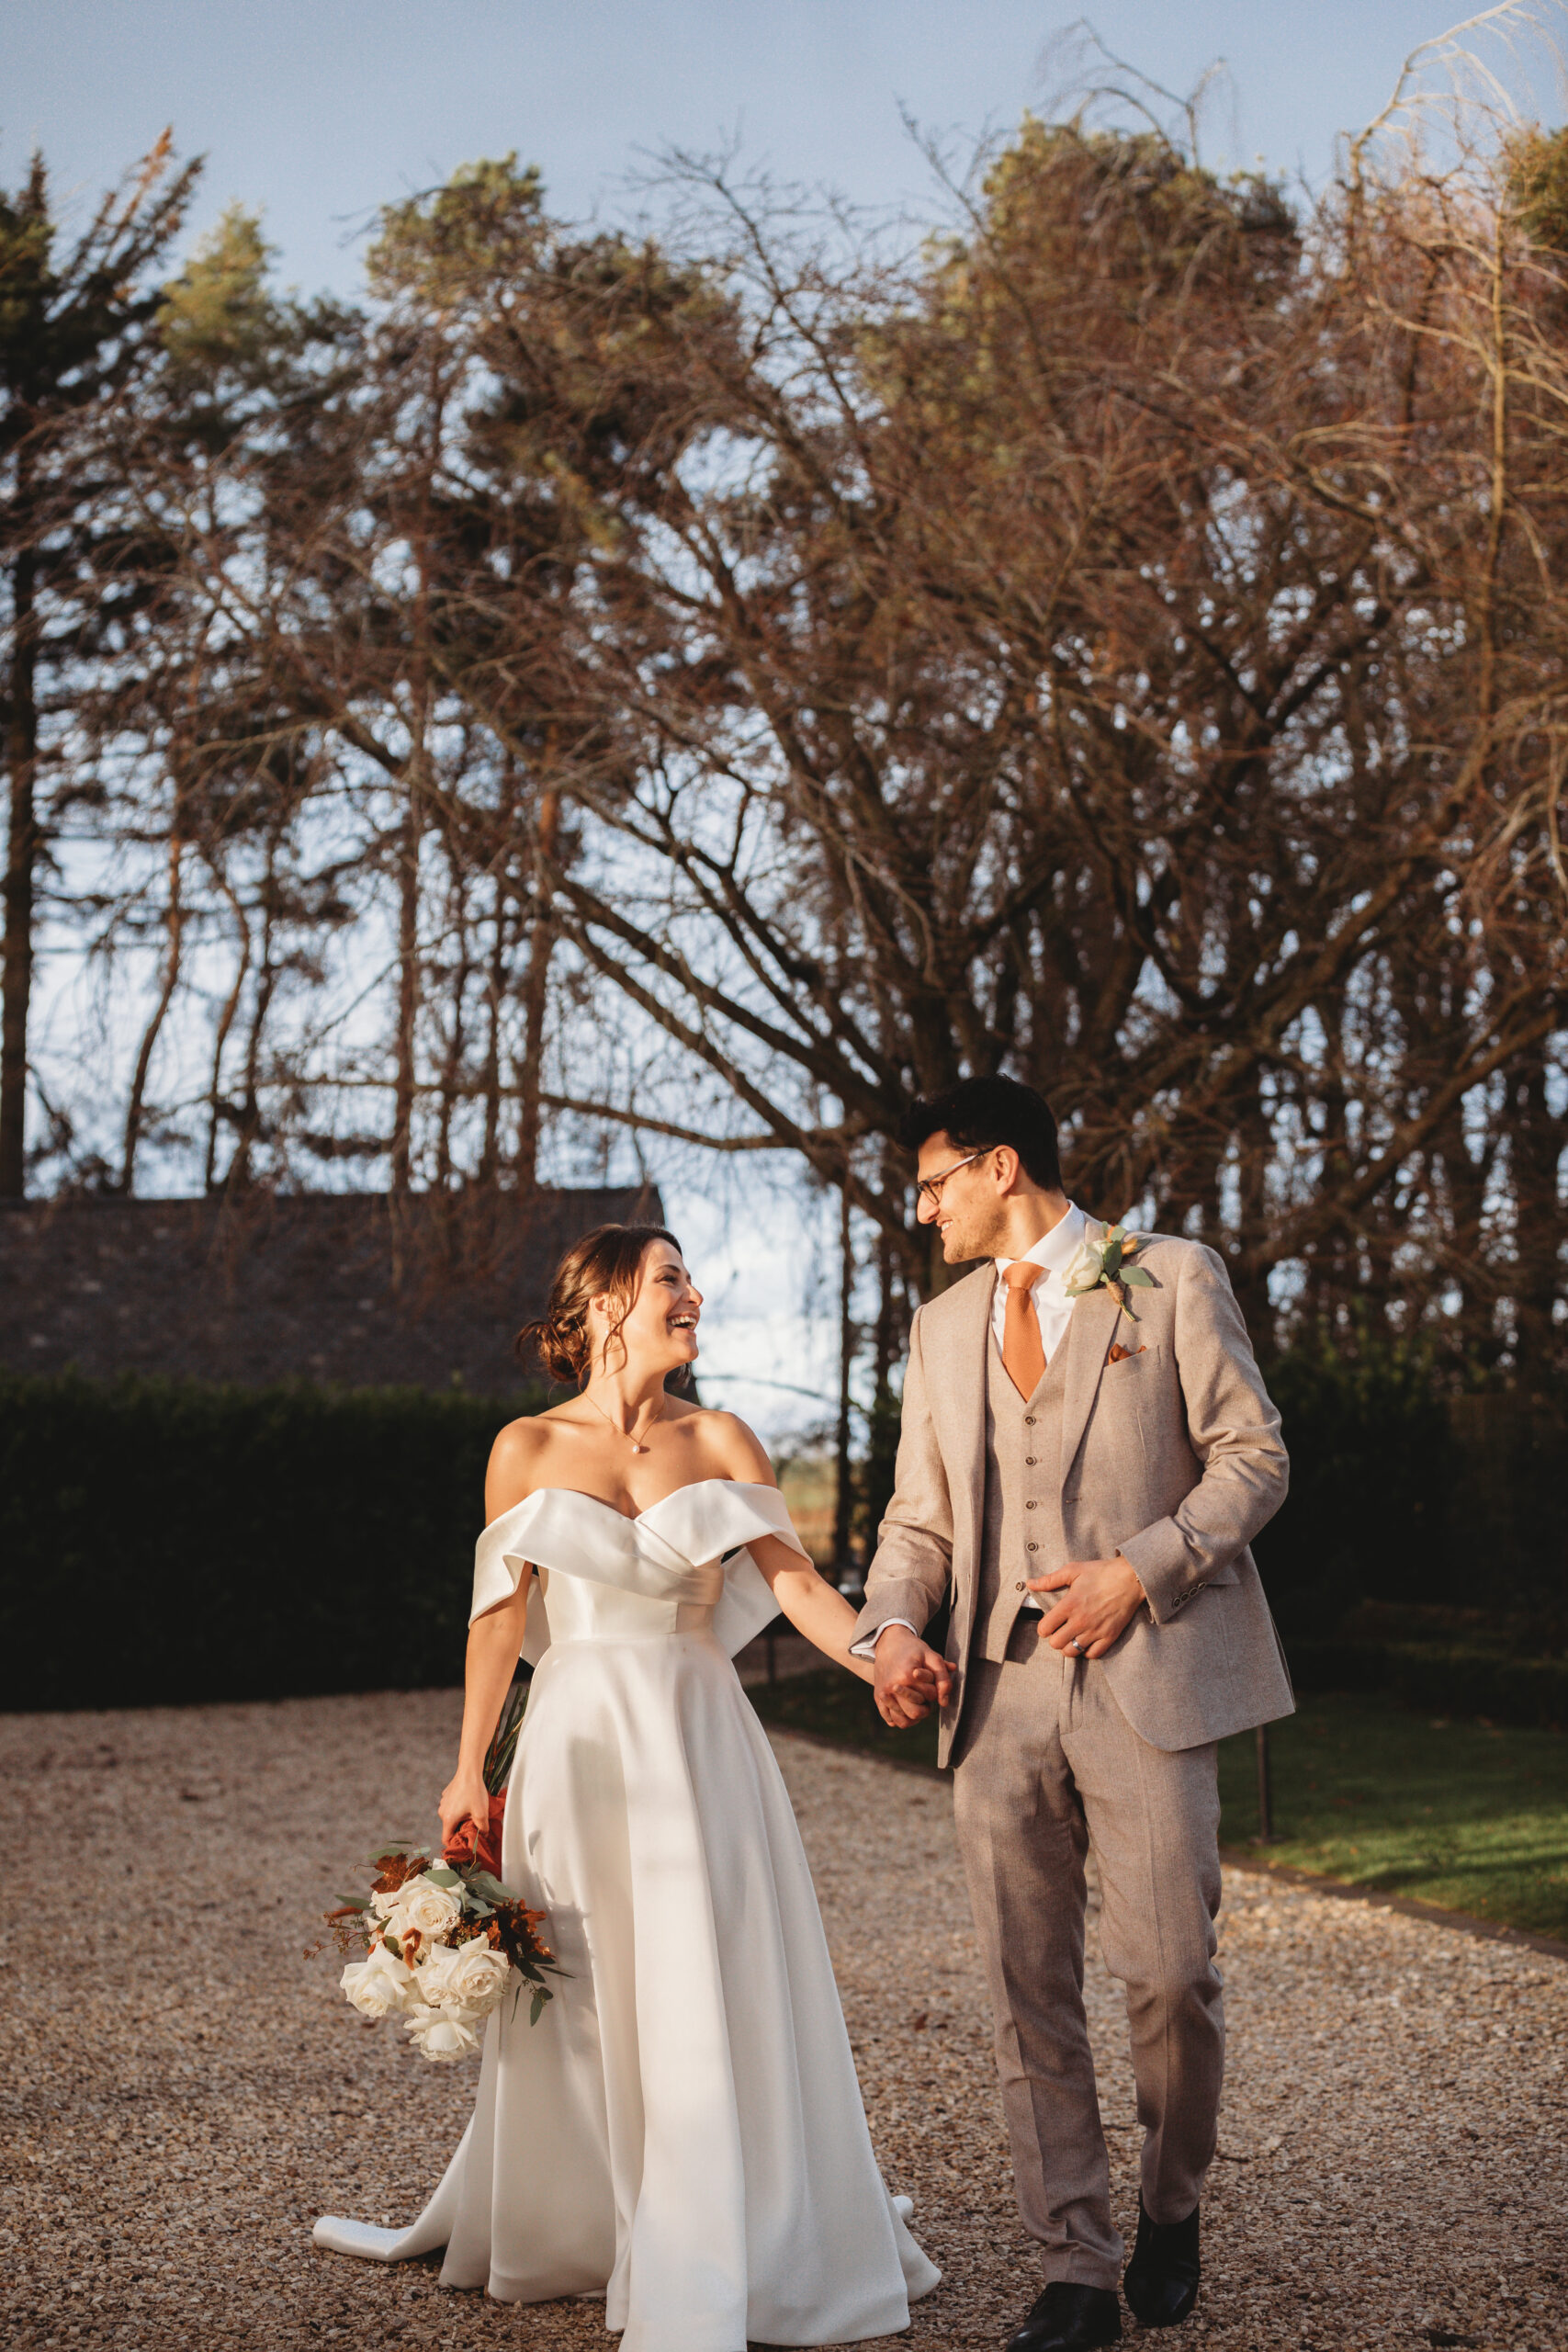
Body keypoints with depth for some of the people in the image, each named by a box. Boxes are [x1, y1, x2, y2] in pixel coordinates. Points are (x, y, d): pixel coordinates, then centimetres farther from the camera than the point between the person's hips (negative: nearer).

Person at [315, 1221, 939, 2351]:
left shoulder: (719, 1441, 4)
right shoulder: (528, 1449, 1)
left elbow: (796, 1581, -4)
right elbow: (501, 1617, 4)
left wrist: (880, 1656, -21)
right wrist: (470, 1770, 2)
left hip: (699, 1743, 1)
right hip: (578, 1740, -1)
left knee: (714, 1998, 0)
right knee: (576, 2003, 8)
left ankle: (718, 2259, 12)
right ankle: (553, 2229, 27)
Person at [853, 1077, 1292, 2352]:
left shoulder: (1173, 1279, 4)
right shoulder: (944, 1326, 18)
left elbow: (1254, 1455, 1)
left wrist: (1140, 1568, -11)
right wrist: (893, 1624, 0)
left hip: (1146, 1676, -4)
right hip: (998, 1693, 4)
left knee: (1169, 1971, -7)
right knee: (1030, 1997, 3)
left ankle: (1172, 2208, 20)